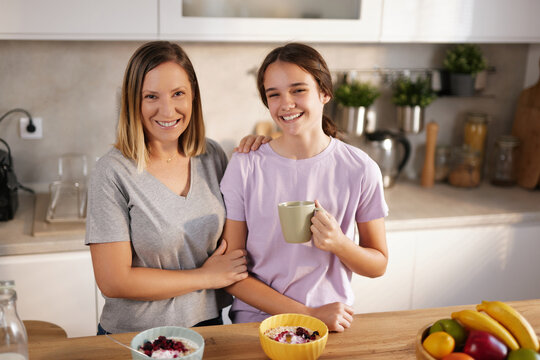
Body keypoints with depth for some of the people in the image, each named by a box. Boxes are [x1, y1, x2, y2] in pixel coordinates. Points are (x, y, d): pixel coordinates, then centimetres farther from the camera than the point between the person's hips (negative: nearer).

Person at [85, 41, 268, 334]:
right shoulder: (113, 172, -18)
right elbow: (113, 281, -19)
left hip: (208, 323, 5)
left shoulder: (211, 155, -3)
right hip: (134, 336, -4)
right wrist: (205, 277, -13)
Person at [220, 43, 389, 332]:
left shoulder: (360, 170, -3)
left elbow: (378, 265, 8)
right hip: (256, 321, -1)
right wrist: (309, 315, -11)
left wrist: (339, 244, -13)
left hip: (334, 324, 1)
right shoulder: (245, 167, -5)